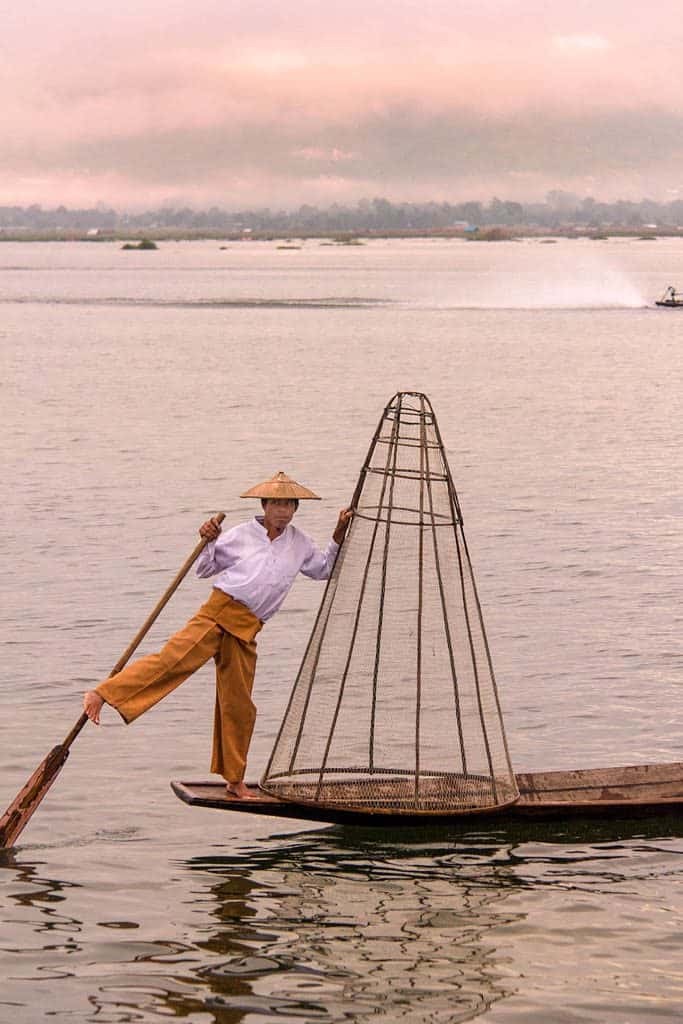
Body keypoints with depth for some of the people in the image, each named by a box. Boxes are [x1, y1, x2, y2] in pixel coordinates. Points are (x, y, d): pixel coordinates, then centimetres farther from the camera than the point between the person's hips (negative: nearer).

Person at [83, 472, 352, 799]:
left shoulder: (299, 544, 16)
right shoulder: (240, 535, 6)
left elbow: (324, 569, 32)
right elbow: (205, 569, 13)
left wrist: (339, 535, 20)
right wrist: (208, 542, -5)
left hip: (245, 631, 3)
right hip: (217, 612, -3)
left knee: (239, 705, 5)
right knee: (172, 658, -25)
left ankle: (235, 780, 15)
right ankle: (102, 695, -27)